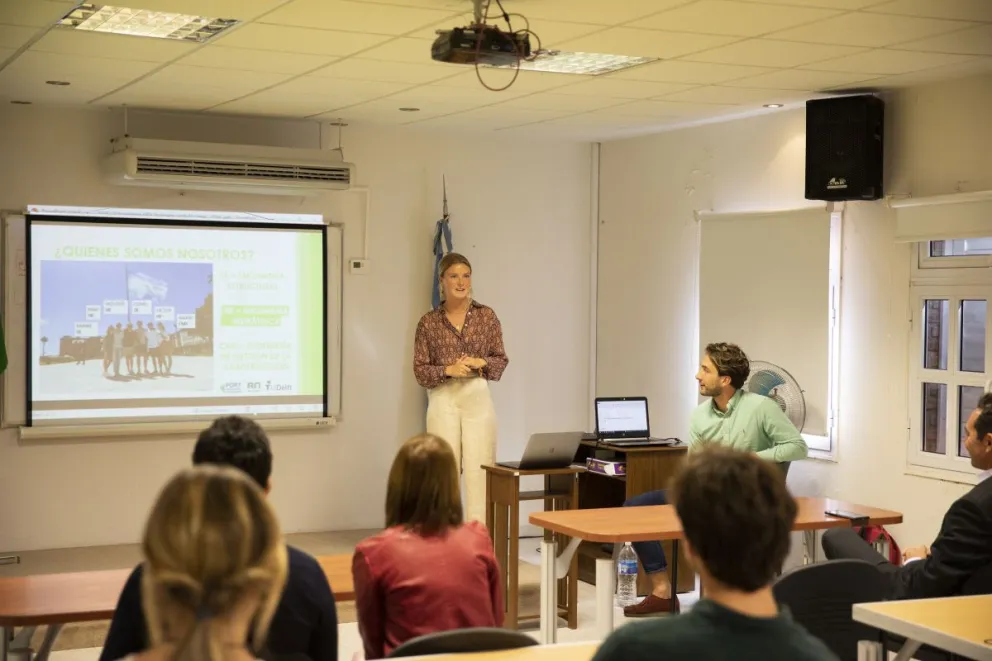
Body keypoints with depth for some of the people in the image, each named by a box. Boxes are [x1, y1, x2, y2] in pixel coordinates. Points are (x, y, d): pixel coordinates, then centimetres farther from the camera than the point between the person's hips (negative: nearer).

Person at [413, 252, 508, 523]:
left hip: (478, 399, 1)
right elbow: (420, 370, 1)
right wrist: (448, 370, -14)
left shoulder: (487, 316, 5)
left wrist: (481, 363, -10)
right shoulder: (428, 322, 2)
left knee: (479, 469, -3)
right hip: (444, 401, -1)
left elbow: (501, 359, 9)